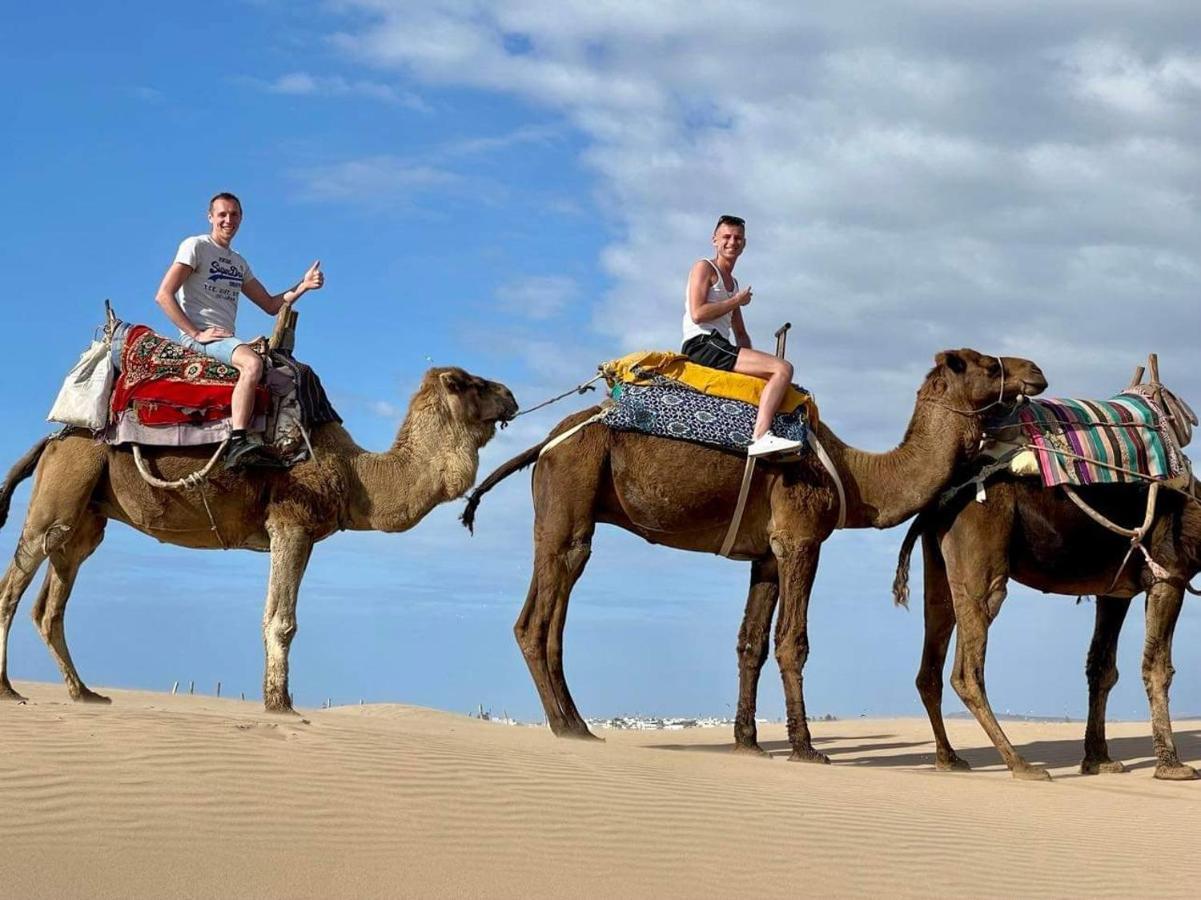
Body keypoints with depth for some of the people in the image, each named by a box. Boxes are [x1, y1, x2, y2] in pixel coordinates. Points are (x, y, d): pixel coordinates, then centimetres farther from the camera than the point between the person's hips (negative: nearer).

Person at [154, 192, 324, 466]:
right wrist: (196, 333, -15)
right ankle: (237, 444, -44)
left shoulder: (239, 263, 23)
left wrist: (302, 286, 7)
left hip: (226, 340, 9)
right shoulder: (196, 247, 0)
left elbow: (271, 305, 24)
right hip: (199, 337, -9)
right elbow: (163, 296, -8)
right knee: (252, 362, -35)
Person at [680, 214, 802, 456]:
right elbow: (697, 314, -14)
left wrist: (751, 357, 8)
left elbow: (741, 334, 29)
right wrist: (737, 301, -3)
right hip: (701, 345, -9)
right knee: (783, 368, -21)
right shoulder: (704, 268, 2)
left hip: (718, 349, 9)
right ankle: (761, 437, -39)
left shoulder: (733, 283, 28)